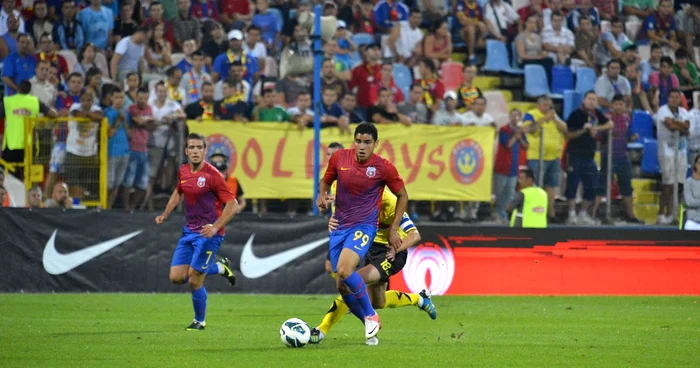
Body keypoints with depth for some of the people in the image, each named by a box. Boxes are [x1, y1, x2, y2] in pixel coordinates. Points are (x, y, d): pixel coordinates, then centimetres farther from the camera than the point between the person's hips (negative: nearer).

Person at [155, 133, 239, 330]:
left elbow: (233, 204, -17)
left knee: (194, 281, -7)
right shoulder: (183, 171, 4)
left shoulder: (212, 175, -17)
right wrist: (165, 214, 15)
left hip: (208, 234, -7)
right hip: (189, 231, 7)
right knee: (176, 277, 1)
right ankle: (219, 267, 23)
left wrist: (215, 227, -26)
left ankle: (199, 321, 19)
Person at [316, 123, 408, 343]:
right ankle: (370, 325, 21)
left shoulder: (384, 168, -9)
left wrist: (394, 229, 1)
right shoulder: (339, 159, -1)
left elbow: (402, 196, 5)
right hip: (340, 226, 5)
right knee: (341, 284, 2)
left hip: (364, 226, -5)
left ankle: (371, 315, -7)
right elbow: (325, 181, 18)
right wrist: (322, 196, -5)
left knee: (344, 270, -28)